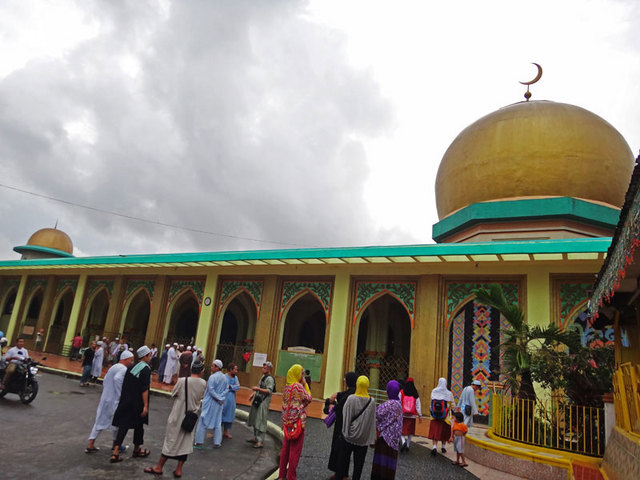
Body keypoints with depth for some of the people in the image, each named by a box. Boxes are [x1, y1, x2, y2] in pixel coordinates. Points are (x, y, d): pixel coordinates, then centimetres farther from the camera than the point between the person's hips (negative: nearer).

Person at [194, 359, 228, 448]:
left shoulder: (212, 377, -17)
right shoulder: (224, 377, 3)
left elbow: (211, 390, -20)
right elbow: (226, 389, 2)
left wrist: (218, 399, -12)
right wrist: (221, 398, -5)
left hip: (210, 402, -6)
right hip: (219, 404, 6)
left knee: (204, 421, 6)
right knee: (217, 422, 14)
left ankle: (199, 441, 13)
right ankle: (217, 442, 17)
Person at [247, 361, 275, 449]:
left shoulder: (270, 379, -14)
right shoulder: (263, 376, 15)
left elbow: (269, 391, -22)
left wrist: (258, 389, -28)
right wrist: (253, 394, 17)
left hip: (263, 402, -10)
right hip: (257, 400, 10)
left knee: (261, 421, -9)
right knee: (255, 421, 16)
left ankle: (260, 442, -5)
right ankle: (255, 438, 27)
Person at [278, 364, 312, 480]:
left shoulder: (286, 386, 7)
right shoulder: (299, 386, -14)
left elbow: (285, 403, 12)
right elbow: (309, 399, -4)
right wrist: (305, 384, -1)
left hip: (287, 421, 7)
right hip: (298, 421, -7)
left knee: (285, 447, 15)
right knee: (295, 449, 2)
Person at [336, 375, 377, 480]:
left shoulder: (351, 398, -14)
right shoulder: (372, 402, -8)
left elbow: (346, 416, -10)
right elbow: (372, 421, -3)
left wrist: (345, 432, 0)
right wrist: (372, 440, 3)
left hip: (349, 436, -1)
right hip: (364, 438, 1)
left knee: (344, 459, 15)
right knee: (359, 463, 11)